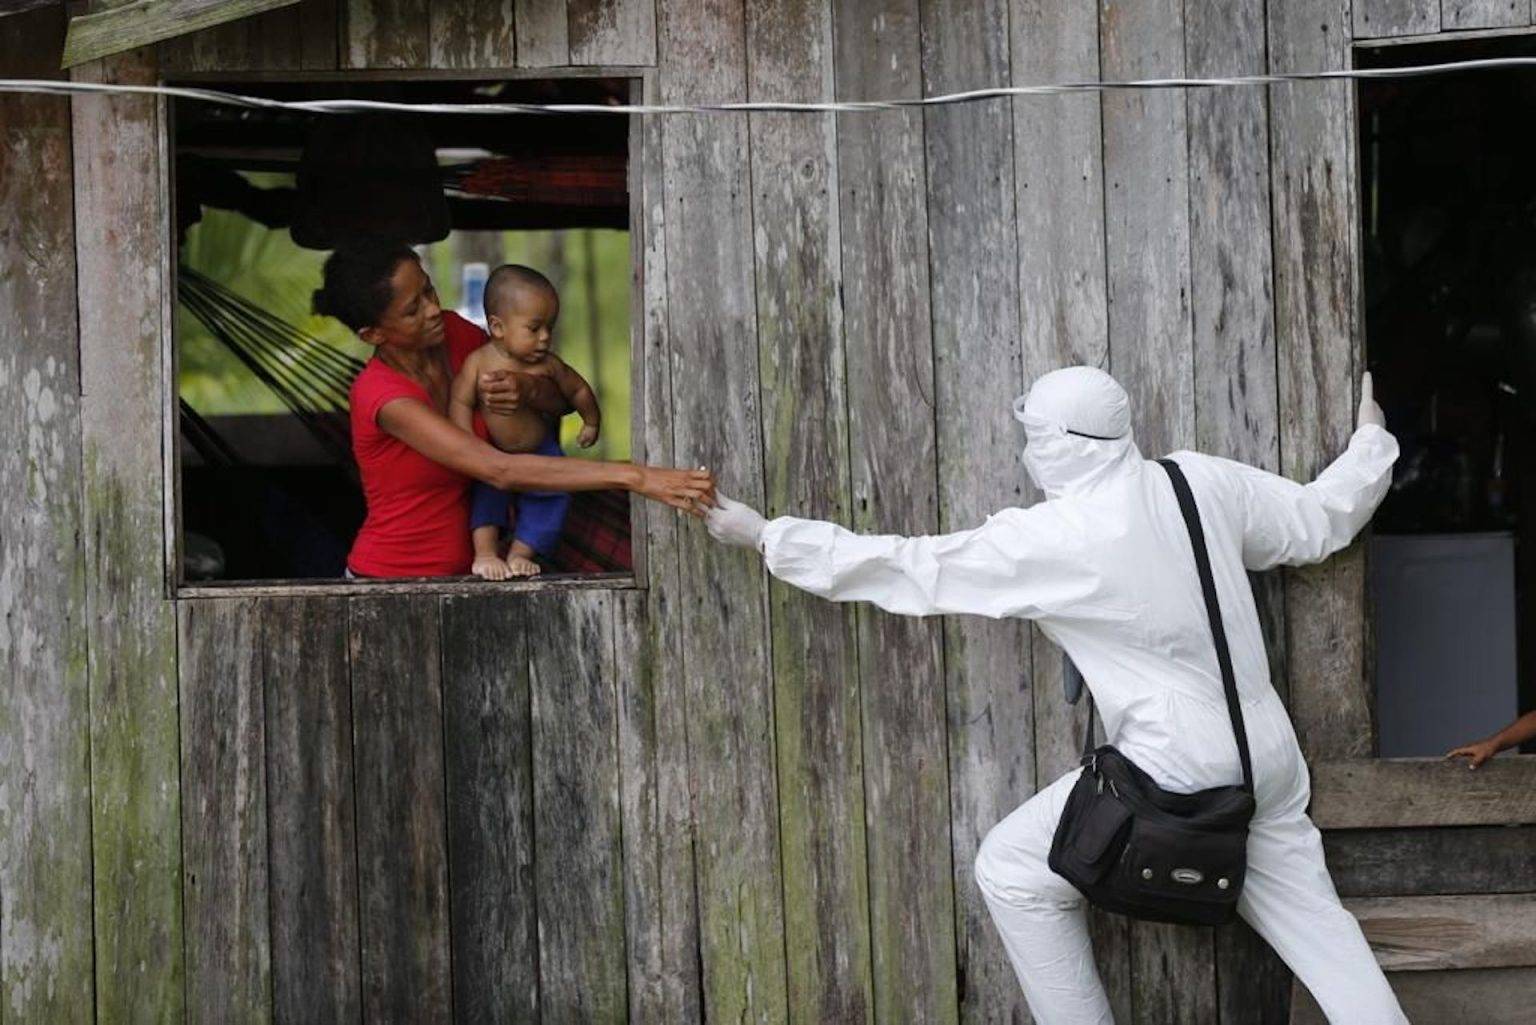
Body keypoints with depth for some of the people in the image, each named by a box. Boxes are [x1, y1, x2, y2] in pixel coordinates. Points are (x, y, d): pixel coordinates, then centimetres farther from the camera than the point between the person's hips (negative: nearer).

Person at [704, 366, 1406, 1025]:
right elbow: (1320, 519, 12)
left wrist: (763, 535, 2)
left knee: (1013, 872, 9)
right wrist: (1370, 446, 33)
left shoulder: (1045, 541, -15)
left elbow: (900, 568, -8)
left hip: (1177, 772, -6)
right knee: (1306, 910, 17)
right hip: (1270, 753, 7)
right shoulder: (1200, 482, -1)